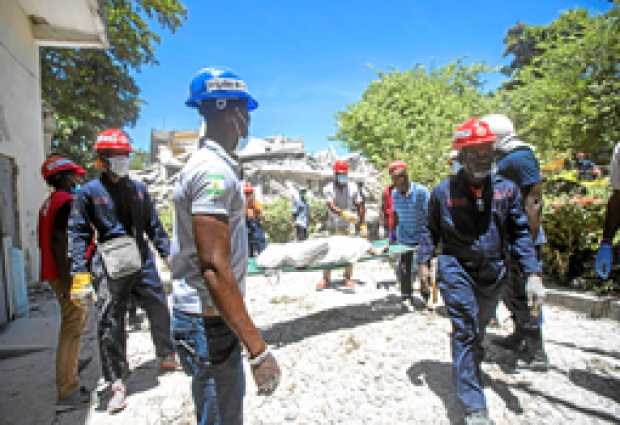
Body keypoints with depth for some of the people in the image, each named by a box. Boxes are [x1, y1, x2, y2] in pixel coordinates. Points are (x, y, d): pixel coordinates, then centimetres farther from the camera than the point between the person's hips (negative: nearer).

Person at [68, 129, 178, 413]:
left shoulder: (138, 188, 9)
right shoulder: (89, 192, -2)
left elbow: (153, 225, 14)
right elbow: (78, 233, -5)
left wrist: (167, 253, 12)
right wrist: (80, 270, -14)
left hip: (143, 262, 4)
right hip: (110, 267, -3)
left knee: (160, 311, 13)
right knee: (110, 325, 3)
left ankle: (167, 357, 38)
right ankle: (117, 384, 19)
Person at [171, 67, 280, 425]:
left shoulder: (209, 163, 10)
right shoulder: (215, 170, -22)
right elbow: (214, 268, -28)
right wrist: (258, 350, -27)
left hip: (211, 316, 10)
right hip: (209, 322, -10)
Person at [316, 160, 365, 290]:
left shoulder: (352, 188, 1)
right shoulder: (328, 188, -5)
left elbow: (360, 207, 2)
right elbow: (331, 207, -20)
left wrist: (362, 224, -6)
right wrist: (345, 214, -37)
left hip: (349, 226, 1)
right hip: (332, 226, -1)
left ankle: (348, 278, 18)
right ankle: (326, 278, 14)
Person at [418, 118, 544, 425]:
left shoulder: (506, 189, -3)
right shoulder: (444, 191, -8)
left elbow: (520, 233, 2)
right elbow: (430, 229, 4)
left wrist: (533, 274, -5)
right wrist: (424, 262, -2)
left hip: (493, 273, 4)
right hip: (456, 270, -3)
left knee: (478, 329, 23)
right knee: (465, 331, -7)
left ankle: (469, 370, 51)